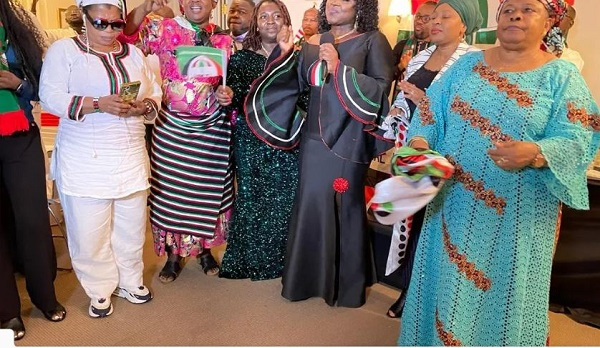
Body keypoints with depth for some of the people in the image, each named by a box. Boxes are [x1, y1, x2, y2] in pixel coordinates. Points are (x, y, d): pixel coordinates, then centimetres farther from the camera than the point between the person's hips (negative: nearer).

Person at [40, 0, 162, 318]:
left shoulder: (133, 53, 13)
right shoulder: (63, 50, -1)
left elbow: (155, 93, 11)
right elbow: (51, 97, -12)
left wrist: (144, 106, -12)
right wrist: (99, 104, -25)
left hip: (131, 155, 4)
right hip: (85, 160, -3)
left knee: (131, 224, 11)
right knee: (89, 230, 2)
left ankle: (129, 280, 31)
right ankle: (100, 289, 23)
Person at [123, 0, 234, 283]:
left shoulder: (224, 40, 5)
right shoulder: (164, 30, 0)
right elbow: (123, 36, -10)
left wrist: (227, 95, -8)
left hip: (212, 129, 2)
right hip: (172, 128, -1)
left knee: (208, 189, 10)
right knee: (171, 189, 8)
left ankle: (204, 249, 31)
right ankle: (173, 254, 26)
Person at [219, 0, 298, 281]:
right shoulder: (241, 58, 5)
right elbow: (235, 99, -3)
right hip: (251, 140, 0)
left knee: (284, 199, 3)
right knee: (250, 197, 6)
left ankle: (278, 259, 22)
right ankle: (248, 260, 23)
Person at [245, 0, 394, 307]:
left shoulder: (372, 41, -1)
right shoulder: (313, 43, 12)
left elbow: (381, 88, -11)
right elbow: (295, 85, 7)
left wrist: (339, 68, -15)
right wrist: (285, 54, -6)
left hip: (347, 140, -4)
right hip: (314, 137, 5)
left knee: (344, 207, 2)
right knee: (310, 203, 9)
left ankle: (346, 284, 21)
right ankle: (309, 276, 27)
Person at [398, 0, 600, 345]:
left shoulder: (562, 76, 0)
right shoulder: (468, 64, 9)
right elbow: (431, 111, 5)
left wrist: (534, 153, -29)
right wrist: (419, 141, -15)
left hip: (519, 217, -2)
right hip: (455, 205, 3)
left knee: (506, 291, 8)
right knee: (448, 282, 13)